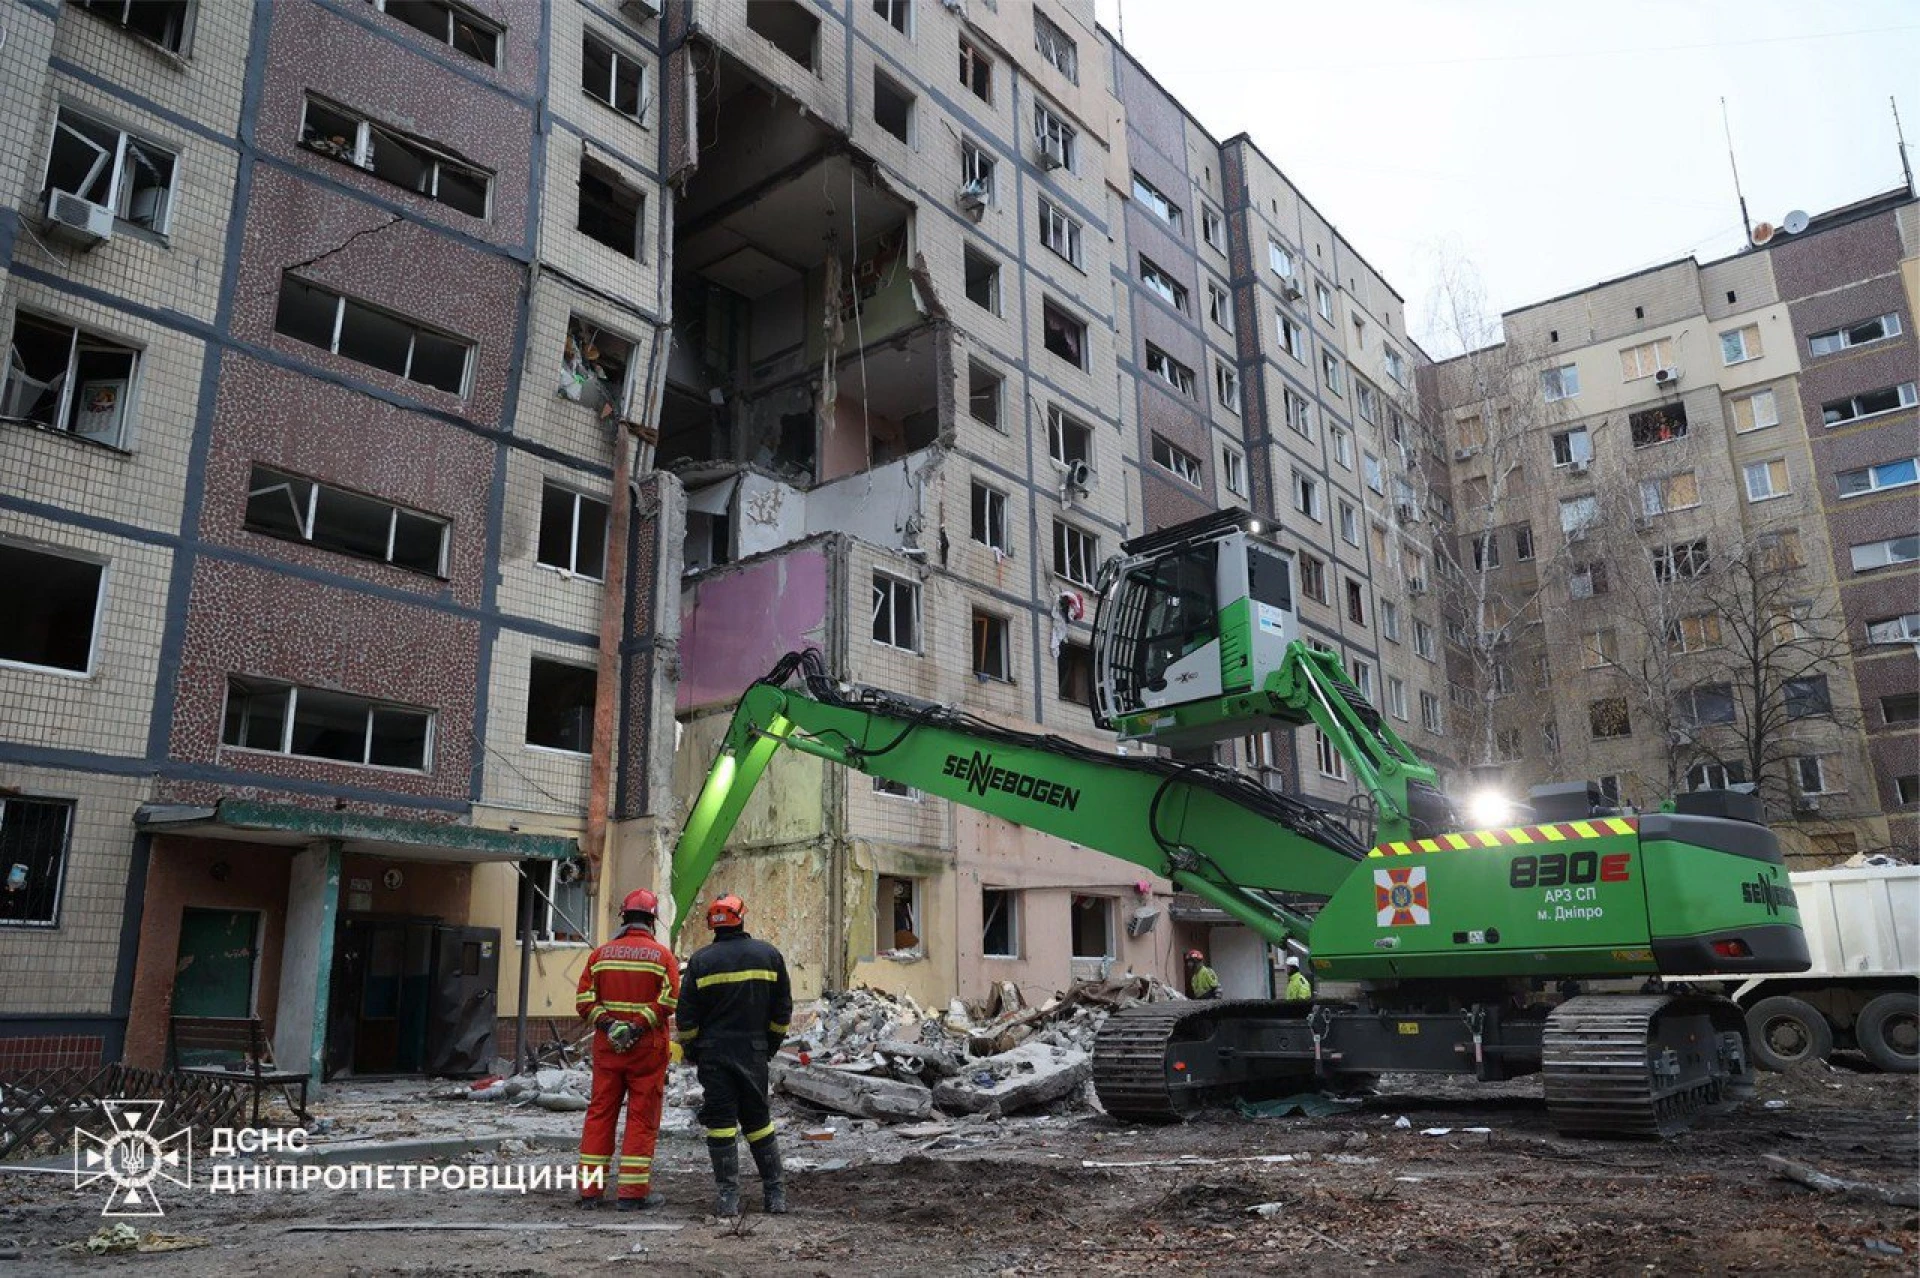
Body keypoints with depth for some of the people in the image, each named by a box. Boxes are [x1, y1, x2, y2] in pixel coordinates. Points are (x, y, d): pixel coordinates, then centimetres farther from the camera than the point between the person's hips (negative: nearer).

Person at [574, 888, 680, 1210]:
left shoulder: (601, 954, 7)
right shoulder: (662, 955, -3)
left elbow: (584, 1001, -1)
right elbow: (667, 1002, -15)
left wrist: (607, 1023, -8)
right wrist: (640, 1025, -15)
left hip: (606, 1046, 3)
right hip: (647, 1048, -3)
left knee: (599, 1113, 11)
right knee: (642, 1117, 2)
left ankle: (589, 1188, 15)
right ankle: (632, 1192, 3)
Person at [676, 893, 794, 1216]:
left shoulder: (701, 960, -6)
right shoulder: (769, 955, 1)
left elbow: (687, 1016, -3)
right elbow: (783, 1010, 6)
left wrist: (689, 1050, 11)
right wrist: (770, 1044, 17)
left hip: (713, 1054, -2)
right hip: (754, 1053, 2)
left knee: (720, 1121, 4)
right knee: (758, 1121, 13)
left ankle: (728, 1195, 2)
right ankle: (776, 1192, 14)